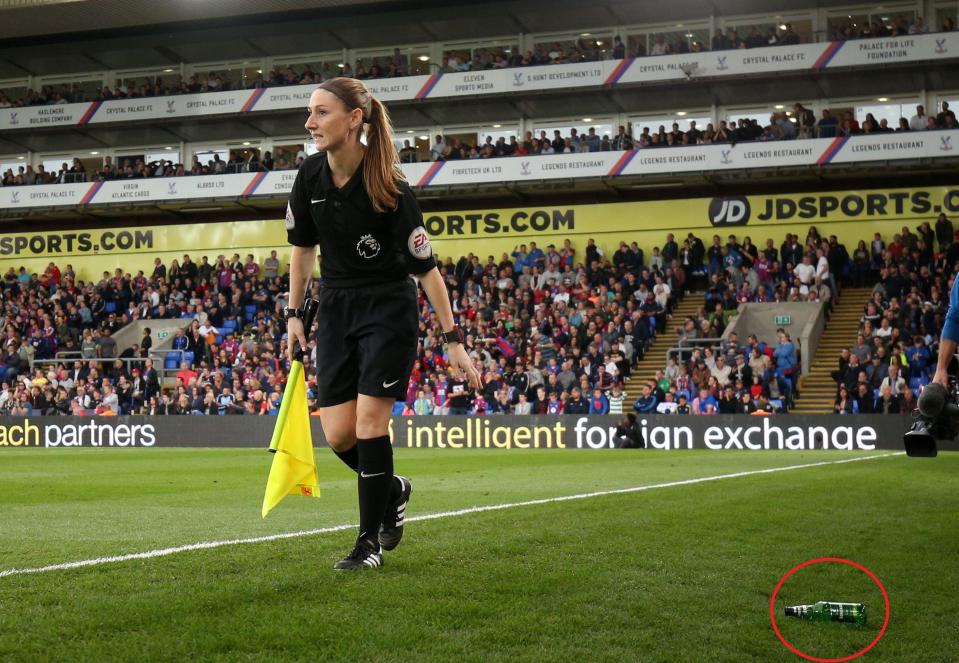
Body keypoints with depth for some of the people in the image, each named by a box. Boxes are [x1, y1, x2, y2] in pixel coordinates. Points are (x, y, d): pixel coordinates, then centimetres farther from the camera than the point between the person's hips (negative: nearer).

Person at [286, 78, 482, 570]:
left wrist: (452, 340, -16)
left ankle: (370, 541, 5)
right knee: (337, 434, -1)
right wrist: (294, 315, 9)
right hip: (336, 309, 5)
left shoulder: (389, 188, -21)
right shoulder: (310, 178, -7)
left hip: (389, 309, -5)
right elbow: (302, 248, 9)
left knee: (369, 423, -9)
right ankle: (392, 491, 29)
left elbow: (426, 266, -16)